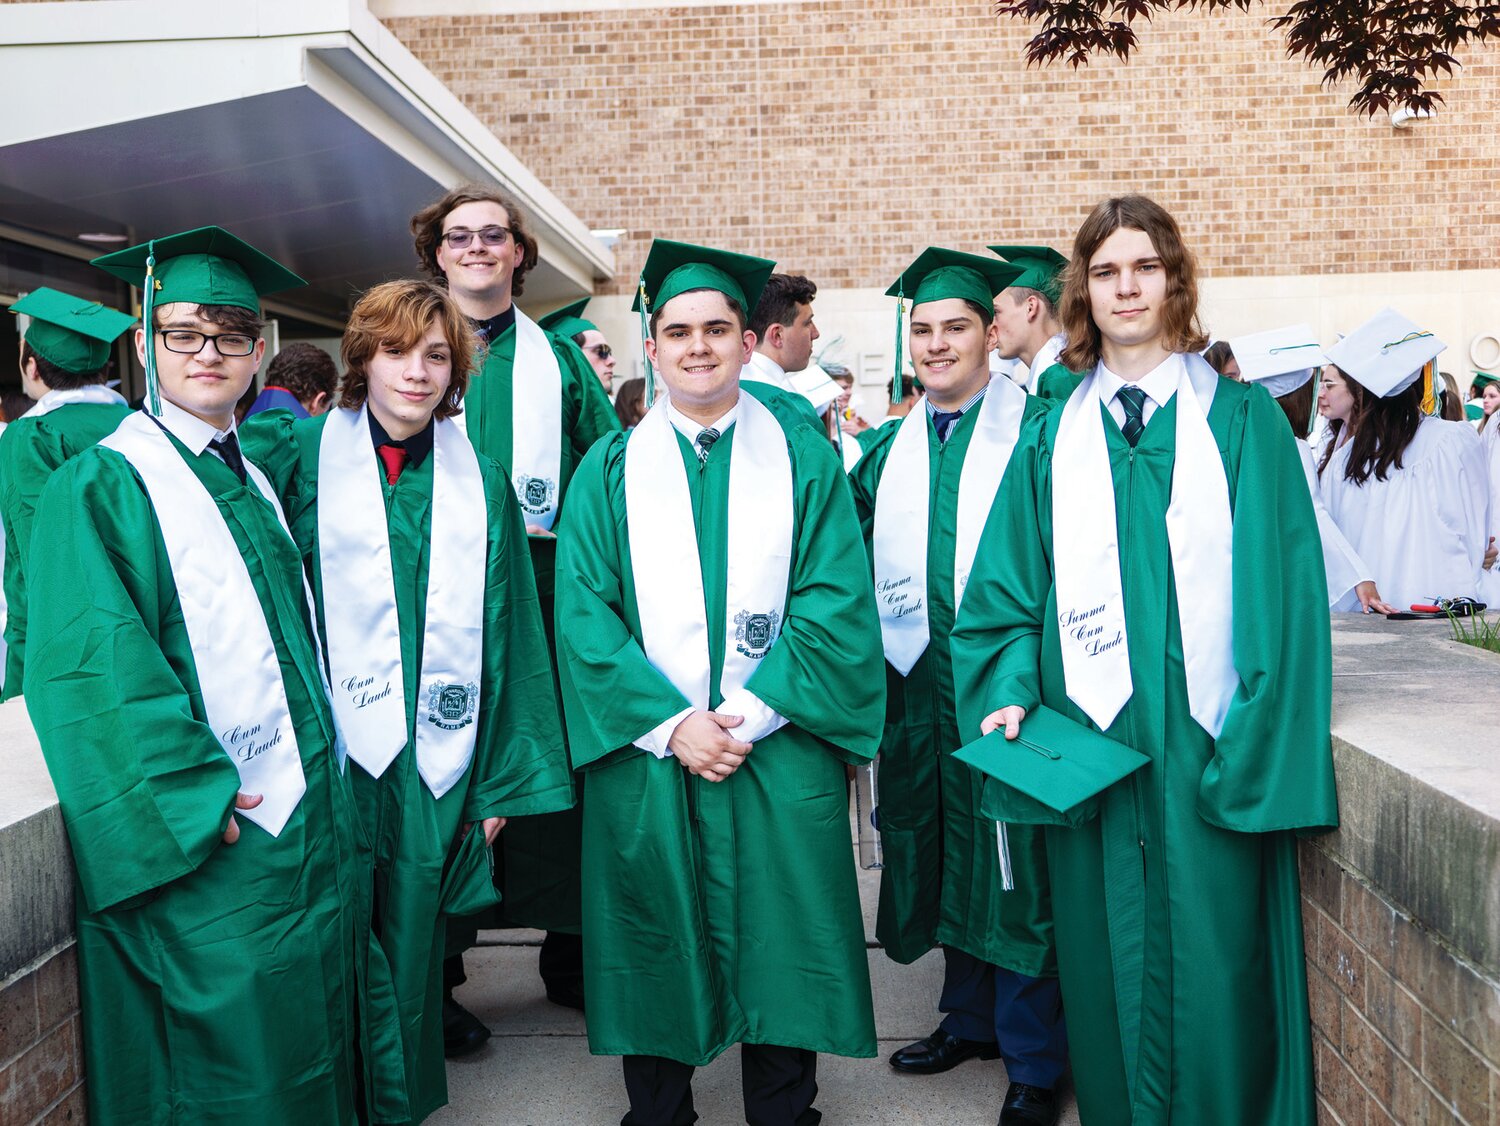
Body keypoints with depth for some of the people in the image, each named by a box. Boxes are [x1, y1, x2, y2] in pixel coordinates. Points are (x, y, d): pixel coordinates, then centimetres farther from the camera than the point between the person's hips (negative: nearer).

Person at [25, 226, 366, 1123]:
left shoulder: (254, 481, 13)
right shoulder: (100, 487, -8)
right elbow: (92, 671, -16)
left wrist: (323, 773, 8)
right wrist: (200, 797, -20)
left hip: (308, 814, 7)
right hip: (201, 842, -7)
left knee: (311, 1037, 16)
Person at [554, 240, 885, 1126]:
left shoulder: (805, 459, 5)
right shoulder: (611, 469, 7)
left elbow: (836, 603, -4)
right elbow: (584, 613, -1)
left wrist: (749, 714, -13)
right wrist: (671, 723, -12)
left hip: (781, 751, 0)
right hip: (646, 752, 1)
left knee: (781, 950, 6)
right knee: (654, 948, 8)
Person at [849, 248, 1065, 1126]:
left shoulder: (1033, 429, -3)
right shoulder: (891, 449, 14)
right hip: (919, 682, 6)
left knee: (1015, 858, 0)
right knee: (946, 850, 15)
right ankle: (971, 1017, 32)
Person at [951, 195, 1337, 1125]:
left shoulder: (1243, 422, 3)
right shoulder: (1053, 439, 9)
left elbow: (1284, 592, -3)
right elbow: (1008, 590, 8)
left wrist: (1258, 746, -11)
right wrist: (1010, 693, -7)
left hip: (1206, 751, -2)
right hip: (1089, 749, 2)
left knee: (1214, 968, 4)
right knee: (1112, 968, 9)